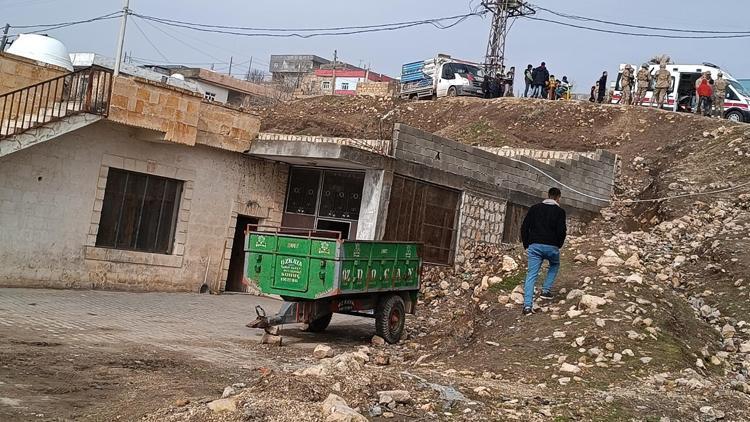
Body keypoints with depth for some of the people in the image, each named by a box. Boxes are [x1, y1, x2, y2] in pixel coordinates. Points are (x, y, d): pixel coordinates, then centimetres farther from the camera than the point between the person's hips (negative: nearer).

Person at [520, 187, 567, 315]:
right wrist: (559, 245, 9)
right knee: (554, 265, 30)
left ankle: (527, 305, -12)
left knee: (531, 275, 0)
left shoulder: (535, 208, 10)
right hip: (552, 247, -1)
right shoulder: (559, 211, 2)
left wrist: (526, 245, 13)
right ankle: (546, 290, 16)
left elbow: (524, 228, 6)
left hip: (534, 246, 2)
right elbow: (562, 231, -8)